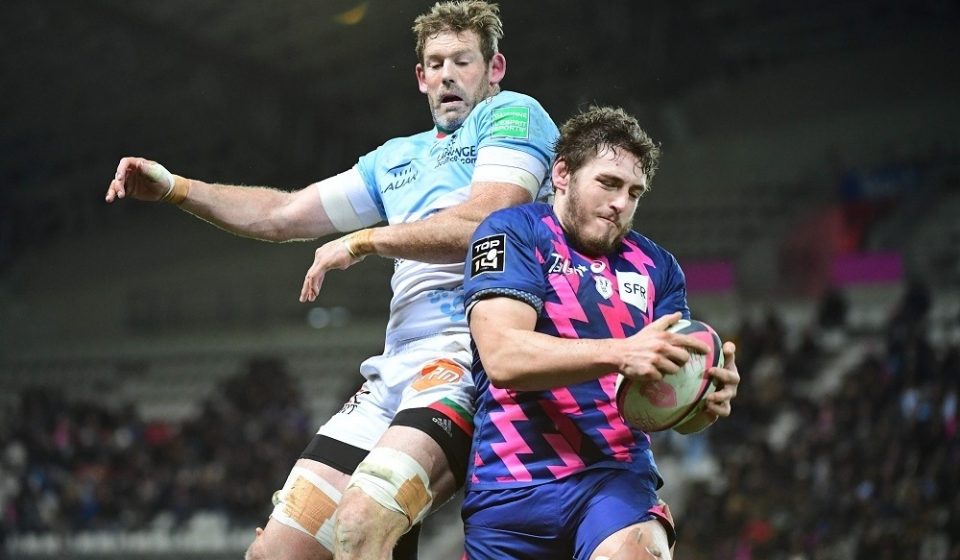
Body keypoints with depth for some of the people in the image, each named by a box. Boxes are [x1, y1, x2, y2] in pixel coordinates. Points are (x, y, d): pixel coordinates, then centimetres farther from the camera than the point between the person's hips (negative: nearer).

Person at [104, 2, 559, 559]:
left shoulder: (513, 115, 6)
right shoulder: (398, 158, 29)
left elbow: (484, 224, -11)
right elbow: (282, 215, 31)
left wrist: (363, 241, -1)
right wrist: (173, 188, 20)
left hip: (468, 356, -8)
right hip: (396, 371, 8)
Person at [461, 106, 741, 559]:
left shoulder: (656, 266, 15)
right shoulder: (512, 232, 2)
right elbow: (502, 356, -14)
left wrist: (707, 399, -15)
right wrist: (620, 354, -26)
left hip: (617, 474, 1)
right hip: (512, 483, -1)